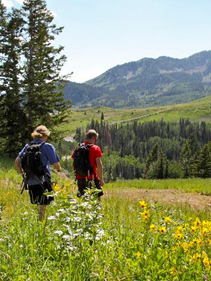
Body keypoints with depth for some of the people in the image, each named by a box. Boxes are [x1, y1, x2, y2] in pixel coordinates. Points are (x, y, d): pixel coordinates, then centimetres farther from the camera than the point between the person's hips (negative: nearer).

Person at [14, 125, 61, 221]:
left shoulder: (28, 146, 9)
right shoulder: (47, 147, -6)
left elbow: (17, 162, 8)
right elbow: (56, 165, -9)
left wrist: (22, 173, 21)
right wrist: (59, 169, 13)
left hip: (30, 181, 5)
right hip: (43, 181, -5)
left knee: (35, 205, 16)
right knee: (43, 206, 2)